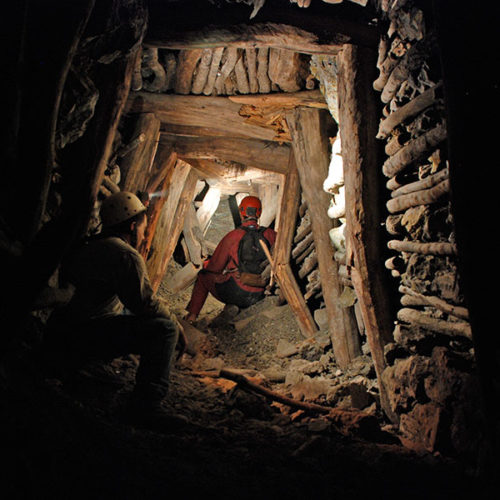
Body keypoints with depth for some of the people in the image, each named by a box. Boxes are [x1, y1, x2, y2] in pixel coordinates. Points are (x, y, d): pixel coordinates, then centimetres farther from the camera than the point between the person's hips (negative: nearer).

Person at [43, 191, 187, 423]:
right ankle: (147, 405, -17)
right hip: (82, 338, -10)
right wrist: (176, 325, -1)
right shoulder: (126, 255, -15)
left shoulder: (90, 246, 15)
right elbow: (146, 303, -17)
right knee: (164, 329, -15)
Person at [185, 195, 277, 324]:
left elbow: (215, 268, -1)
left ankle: (191, 315, 26)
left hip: (236, 293, -4)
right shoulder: (270, 235, -2)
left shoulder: (233, 236, -11)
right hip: (260, 296, 4)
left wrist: (206, 264, 21)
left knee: (203, 276, 23)